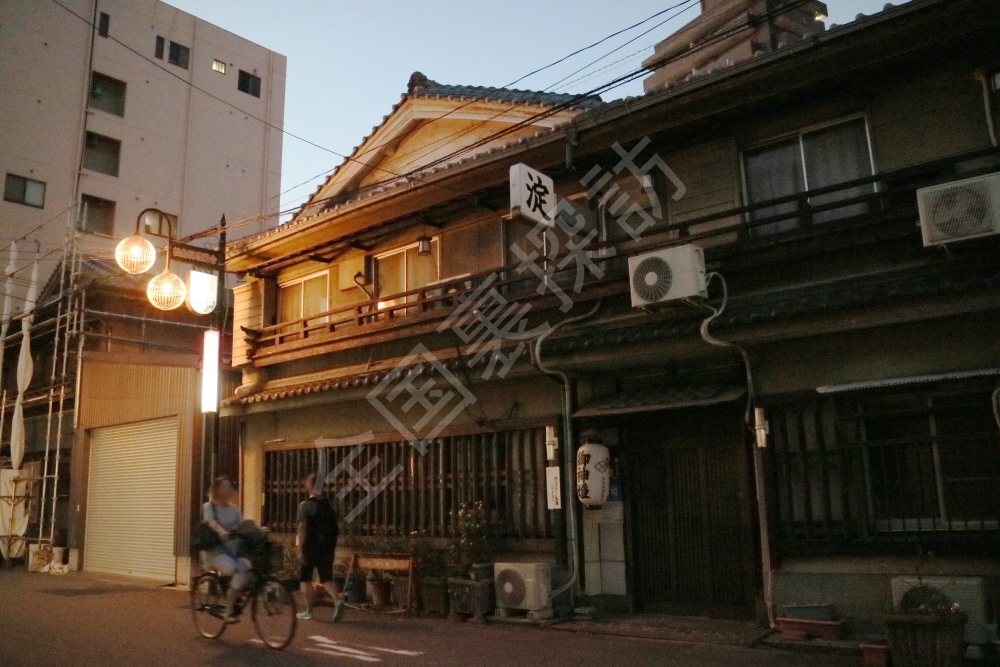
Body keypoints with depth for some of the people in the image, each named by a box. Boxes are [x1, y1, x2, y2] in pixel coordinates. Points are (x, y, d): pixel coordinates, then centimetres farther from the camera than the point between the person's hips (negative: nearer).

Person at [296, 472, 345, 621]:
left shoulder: (306, 505, -10)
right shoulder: (328, 504, 7)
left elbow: (302, 529, -15)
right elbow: (334, 527, 12)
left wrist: (300, 550, -14)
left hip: (311, 547, -5)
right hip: (327, 547, 5)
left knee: (305, 578, 12)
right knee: (327, 577, 8)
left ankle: (308, 611, 17)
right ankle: (338, 600, -16)